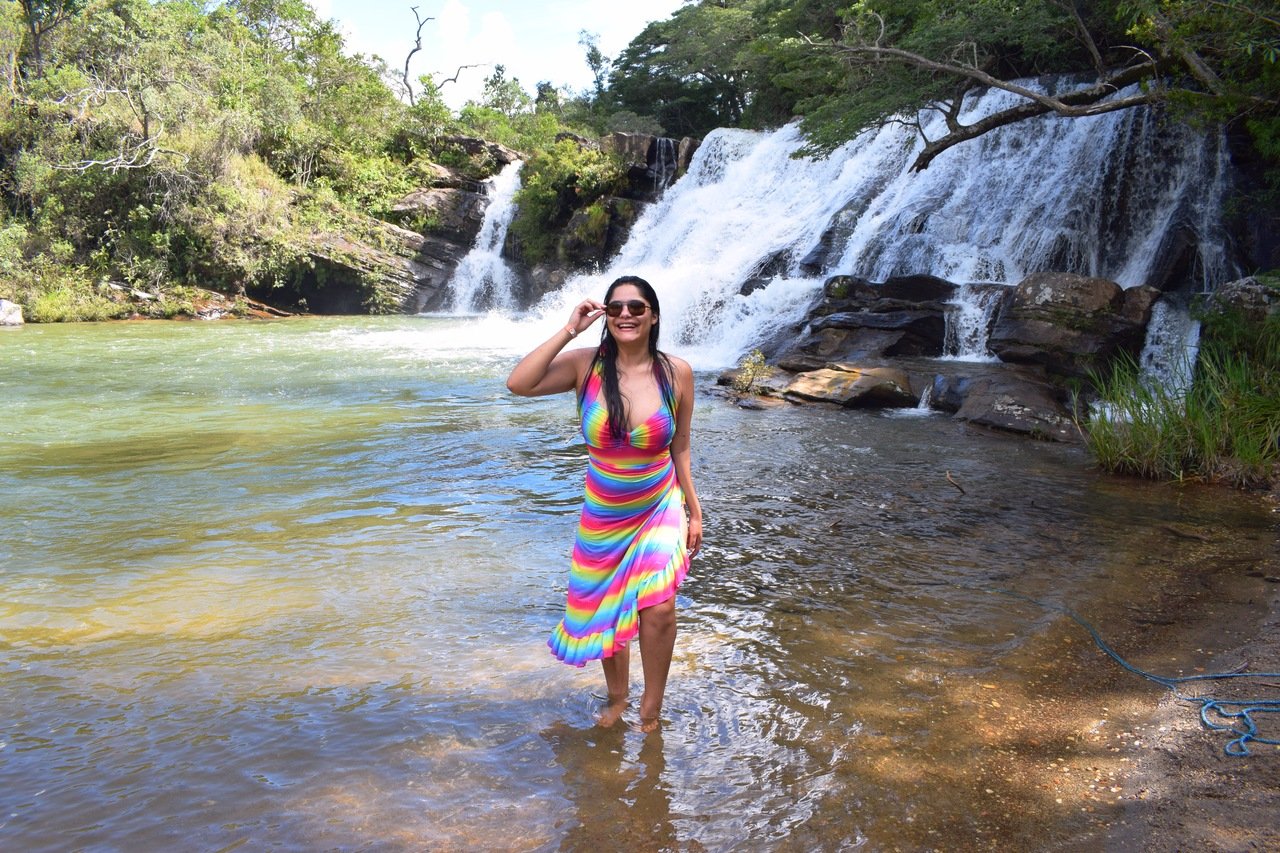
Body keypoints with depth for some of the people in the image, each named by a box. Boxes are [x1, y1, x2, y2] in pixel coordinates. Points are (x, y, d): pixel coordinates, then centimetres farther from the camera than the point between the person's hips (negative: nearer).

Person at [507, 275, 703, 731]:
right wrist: (569, 330, -26)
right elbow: (518, 384, -27)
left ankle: (651, 708, 11)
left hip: (659, 509, -1)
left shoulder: (676, 372, -10)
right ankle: (616, 695, 42)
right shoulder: (586, 364, -13)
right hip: (602, 514, 1)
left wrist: (694, 511, 3)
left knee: (658, 609, -14)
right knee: (603, 613, 15)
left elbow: (680, 448, -1)